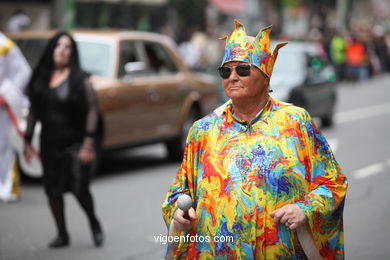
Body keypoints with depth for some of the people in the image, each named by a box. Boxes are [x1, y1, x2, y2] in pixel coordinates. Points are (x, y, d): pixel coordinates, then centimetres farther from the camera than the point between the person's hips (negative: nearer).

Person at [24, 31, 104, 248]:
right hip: (50, 144, 5)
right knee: (53, 190, 5)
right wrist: (28, 141, 9)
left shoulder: (80, 78, -6)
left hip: (75, 143, -4)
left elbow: (92, 110, -10)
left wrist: (89, 142, -17)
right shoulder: (41, 78, 7)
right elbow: (34, 111, 12)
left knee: (79, 188, -13)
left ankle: (94, 224, 14)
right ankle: (62, 234, 19)